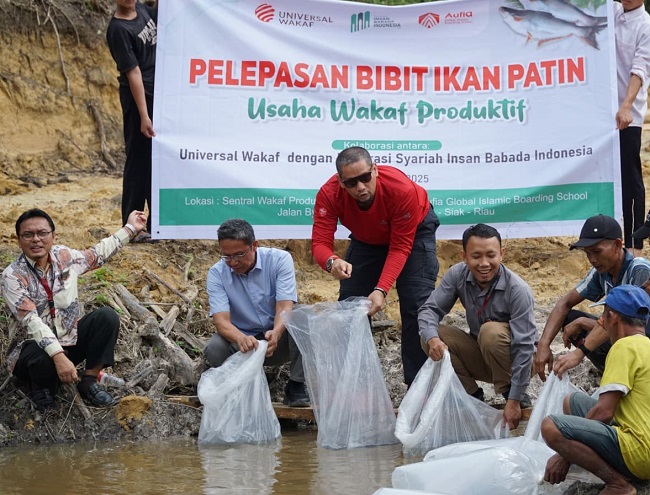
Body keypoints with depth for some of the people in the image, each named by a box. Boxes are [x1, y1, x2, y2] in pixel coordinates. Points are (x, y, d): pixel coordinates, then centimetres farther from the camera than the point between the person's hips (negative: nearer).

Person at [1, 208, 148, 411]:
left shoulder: (64, 256, -3)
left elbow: (97, 255, 19)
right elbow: (32, 322, -30)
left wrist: (130, 228, 22)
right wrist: (58, 356, -42)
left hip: (69, 338, 6)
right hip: (34, 347, -5)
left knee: (107, 316, -16)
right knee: (44, 358, -40)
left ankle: (89, 381, -8)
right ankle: (42, 388, -3)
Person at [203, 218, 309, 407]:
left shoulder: (280, 259, -13)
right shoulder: (216, 273, -11)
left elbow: (285, 307, -24)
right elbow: (221, 320, -23)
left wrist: (276, 333, -47)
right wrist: (241, 339, -47)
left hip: (278, 339, 0)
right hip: (242, 341, 1)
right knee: (214, 349, -31)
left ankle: (296, 386, -15)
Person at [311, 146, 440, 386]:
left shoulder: (403, 189, -39)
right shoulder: (329, 194, -32)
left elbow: (400, 247, -33)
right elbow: (320, 242, -35)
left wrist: (381, 290, -44)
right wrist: (332, 262, -60)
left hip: (413, 232, -3)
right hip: (367, 238, 4)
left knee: (416, 307, -14)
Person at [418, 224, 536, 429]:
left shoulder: (518, 290, -27)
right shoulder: (457, 275, -14)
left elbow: (524, 347, -28)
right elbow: (429, 309, -12)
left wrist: (514, 401, -31)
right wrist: (432, 339, -37)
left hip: (510, 359, -4)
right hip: (480, 358, 4)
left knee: (491, 331, -34)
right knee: (433, 336, -18)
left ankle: (519, 398, -14)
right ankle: (473, 397, -3)